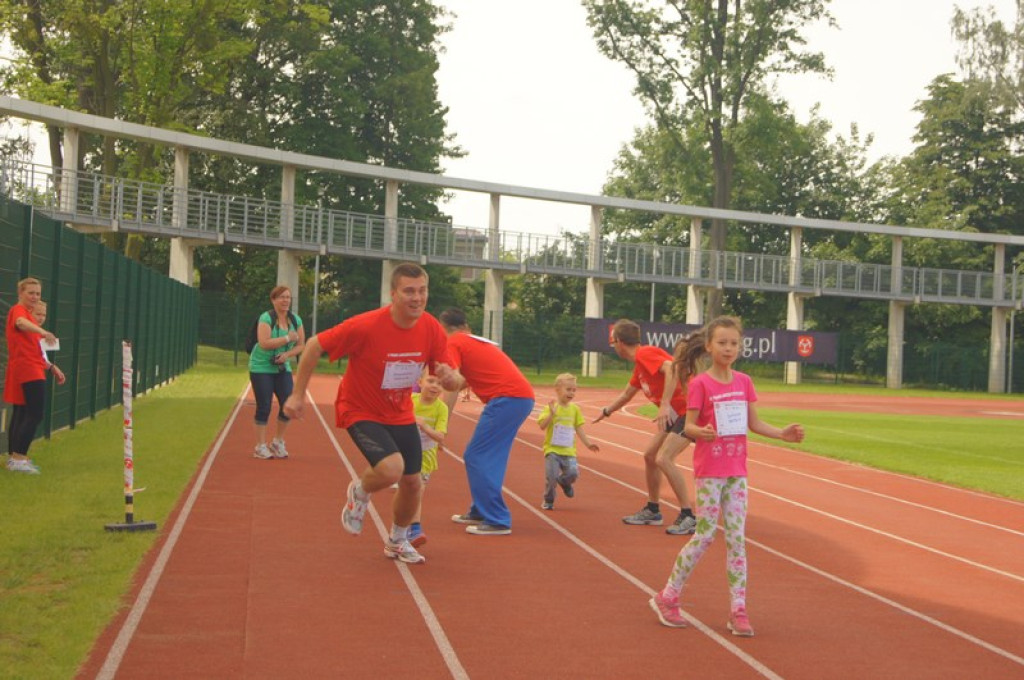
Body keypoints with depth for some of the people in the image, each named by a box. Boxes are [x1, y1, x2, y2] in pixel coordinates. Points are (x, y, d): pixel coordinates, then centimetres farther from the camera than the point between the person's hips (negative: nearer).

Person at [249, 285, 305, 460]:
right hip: (261, 368, -5)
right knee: (264, 407, -5)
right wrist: (287, 338, -25)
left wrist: (287, 354, -15)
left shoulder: (296, 320, 3)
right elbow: (264, 343, -25)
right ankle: (261, 447, 6)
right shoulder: (266, 318, -14)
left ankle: (278, 442, 16)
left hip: (283, 368, 5)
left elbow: (301, 345, 4)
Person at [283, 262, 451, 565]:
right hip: (361, 412, -5)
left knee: (413, 482, 7)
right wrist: (298, 394, -13)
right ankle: (360, 493, 9)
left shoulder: (432, 330, -13)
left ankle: (397, 541, 36)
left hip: (401, 414, 5)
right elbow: (314, 345, -16)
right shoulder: (366, 326, -27)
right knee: (391, 469, -28)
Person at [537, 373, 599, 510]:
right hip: (552, 449, -3)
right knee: (551, 476, -7)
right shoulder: (551, 407, -6)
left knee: (573, 473, -12)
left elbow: (579, 428, 12)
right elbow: (542, 426, -14)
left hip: (569, 450, 3)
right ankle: (548, 501, 17)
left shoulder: (575, 409, 7)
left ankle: (564, 482, 25)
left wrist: (587, 443, 7)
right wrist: (552, 414, -26)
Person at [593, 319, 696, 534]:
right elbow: (627, 393, 35)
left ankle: (688, 517, -13)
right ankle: (652, 510, 27)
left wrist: (665, 404, -36)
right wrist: (606, 412, 48)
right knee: (650, 455, 15)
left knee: (663, 459, -18)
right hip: (675, 413, 10)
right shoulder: (639, 364, 18)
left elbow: (672, 369, -31)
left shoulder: (645, 353, -13)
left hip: (689, 410, -10)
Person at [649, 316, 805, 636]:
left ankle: (738, 610, 8)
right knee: (705, 535, -3)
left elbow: (754, 423, 11)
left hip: (737, 469, 5)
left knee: (737, 537, 4)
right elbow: (689, 426, -11)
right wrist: (702, 432, -33)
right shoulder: (700, 384, -9)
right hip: (709, 470, -5)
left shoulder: (743, 381, 6)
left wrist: (782, 434, -4)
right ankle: (668, 597, 13)